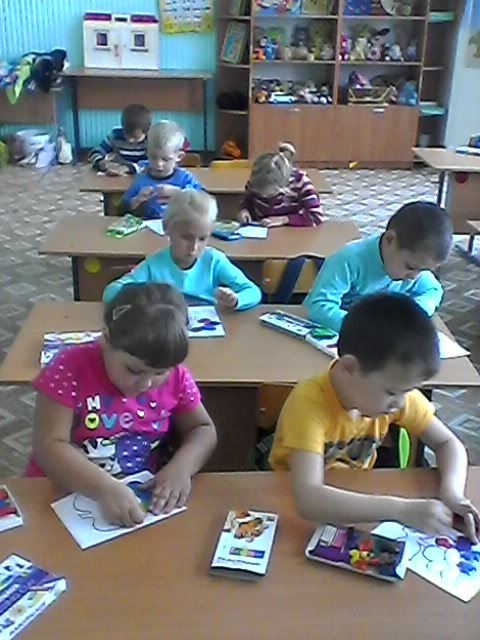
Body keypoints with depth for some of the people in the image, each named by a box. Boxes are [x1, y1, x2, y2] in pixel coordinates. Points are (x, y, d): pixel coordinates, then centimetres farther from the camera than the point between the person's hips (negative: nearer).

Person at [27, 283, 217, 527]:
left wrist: (181, 466, -15)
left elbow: (203, 430, 5)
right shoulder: (71, 369, -15)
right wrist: (105, 488, -30)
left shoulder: (175, 376, -7)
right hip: (67, 494, -1)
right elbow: (48, 445, -17)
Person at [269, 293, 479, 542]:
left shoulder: (397, 391, -13)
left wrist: (451, 492, -21)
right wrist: (402, 509, -39)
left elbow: (449, 444, -2)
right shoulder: (309, 403, -29)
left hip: (355, 501, 5)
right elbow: (308, 499, -38)